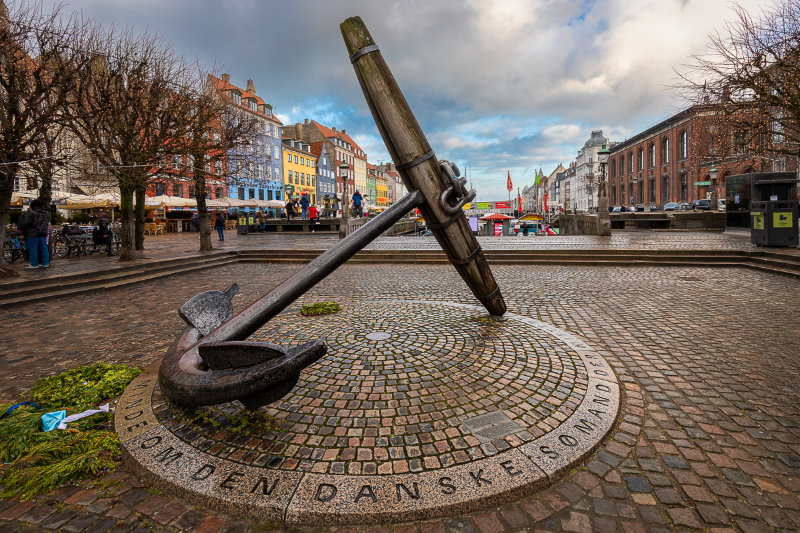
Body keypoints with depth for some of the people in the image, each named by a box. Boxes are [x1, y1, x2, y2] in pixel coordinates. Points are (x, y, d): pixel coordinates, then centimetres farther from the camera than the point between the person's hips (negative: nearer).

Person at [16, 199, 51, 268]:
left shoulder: (31, 213, -12)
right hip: (43, 233, 6)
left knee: (33, 248, 1)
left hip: (33, 233, -6)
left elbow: (25, 222, -14)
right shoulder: (46, 213, 8)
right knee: (44, 248, 11)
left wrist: (21, 228, 0)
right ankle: (46, 263, 12)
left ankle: (34, 264, 3)